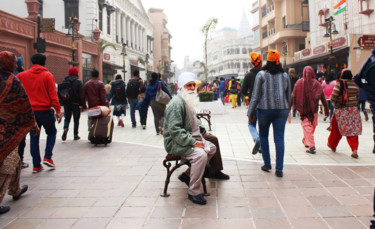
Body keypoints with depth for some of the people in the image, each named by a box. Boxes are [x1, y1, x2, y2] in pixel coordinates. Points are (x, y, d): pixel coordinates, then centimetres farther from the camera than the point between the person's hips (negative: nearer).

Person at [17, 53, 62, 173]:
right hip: (45, 110, -3)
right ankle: (47, 157, 3)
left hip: (30, 111, 3)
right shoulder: (47, 75, -5)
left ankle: (36, 165, 12)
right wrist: (58, 110, -8)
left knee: (34, 137, 11)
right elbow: (53, 94, -9)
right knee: (51, 132, 17)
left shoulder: (23, 75, 4)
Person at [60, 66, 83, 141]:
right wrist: (82, 104, -6)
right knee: (76, 119, 7)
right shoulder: (78, 82, -7)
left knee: (67, 118, 12)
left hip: (66, 103, 3)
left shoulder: (64, 81, 5)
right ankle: (75, 135, 10)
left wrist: (61, 102, 13)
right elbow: (81, 93, -11)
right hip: (75, 103, -3)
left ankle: (65, 128, -15)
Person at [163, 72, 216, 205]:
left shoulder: (188, 102, 14)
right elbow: (174, 130, -27)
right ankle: (193, 192, -18)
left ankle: (188, 174, 14)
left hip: (189, 138, 10)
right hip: (175, 143, -10)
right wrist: (193, 142, -27)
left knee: (212, 148, 11)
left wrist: (199, 138, 9)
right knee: (200, 154, -29)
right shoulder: (177, 103, -19)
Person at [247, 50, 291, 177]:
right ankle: (279, 169, 1)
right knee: (279, 138, 2)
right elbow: (288, 96, 13)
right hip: (282, 110, 3)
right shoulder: (285, 76, 7)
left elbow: (255, 96, -6)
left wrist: (250, 113, 0)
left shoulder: (261, 75, -5)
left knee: (263, 136, 16)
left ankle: (267, 164, 19)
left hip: (265, 109, -2)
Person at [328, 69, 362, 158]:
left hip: (341, 110, -3)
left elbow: (333, 98, -14)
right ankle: (354, 150, -6)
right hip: (353, 110, 3)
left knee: (336, 129, 12)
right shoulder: (354, 84, 5)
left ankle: (332, 144, 31)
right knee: (353, 129, 3)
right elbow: (357, 98, 11)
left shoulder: (339, 83, -10)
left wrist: (335, 102, 6)